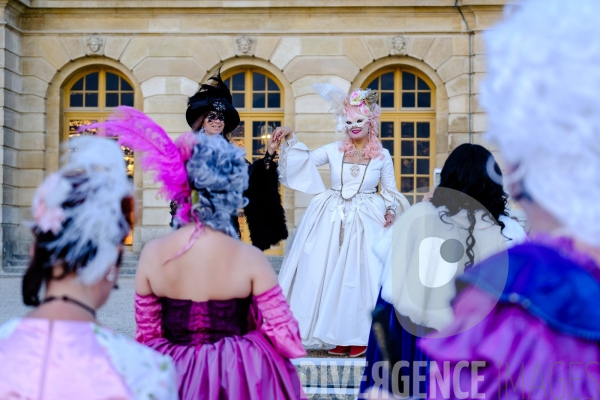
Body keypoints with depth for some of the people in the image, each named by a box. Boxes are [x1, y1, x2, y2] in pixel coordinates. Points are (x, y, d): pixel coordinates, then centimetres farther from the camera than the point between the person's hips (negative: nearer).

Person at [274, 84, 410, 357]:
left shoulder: (382, 155, 3)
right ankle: (339, 336, 10)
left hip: (366, 222, -2)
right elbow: (305, 160, 1)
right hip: (333, 219, 2)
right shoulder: (334, 150, 5)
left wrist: (391, 211, -7)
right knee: (330, 273, 1)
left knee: (361, 275, -3)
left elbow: (390, 191, 8)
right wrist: (291, 138, -9)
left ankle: (359, 336, 7)